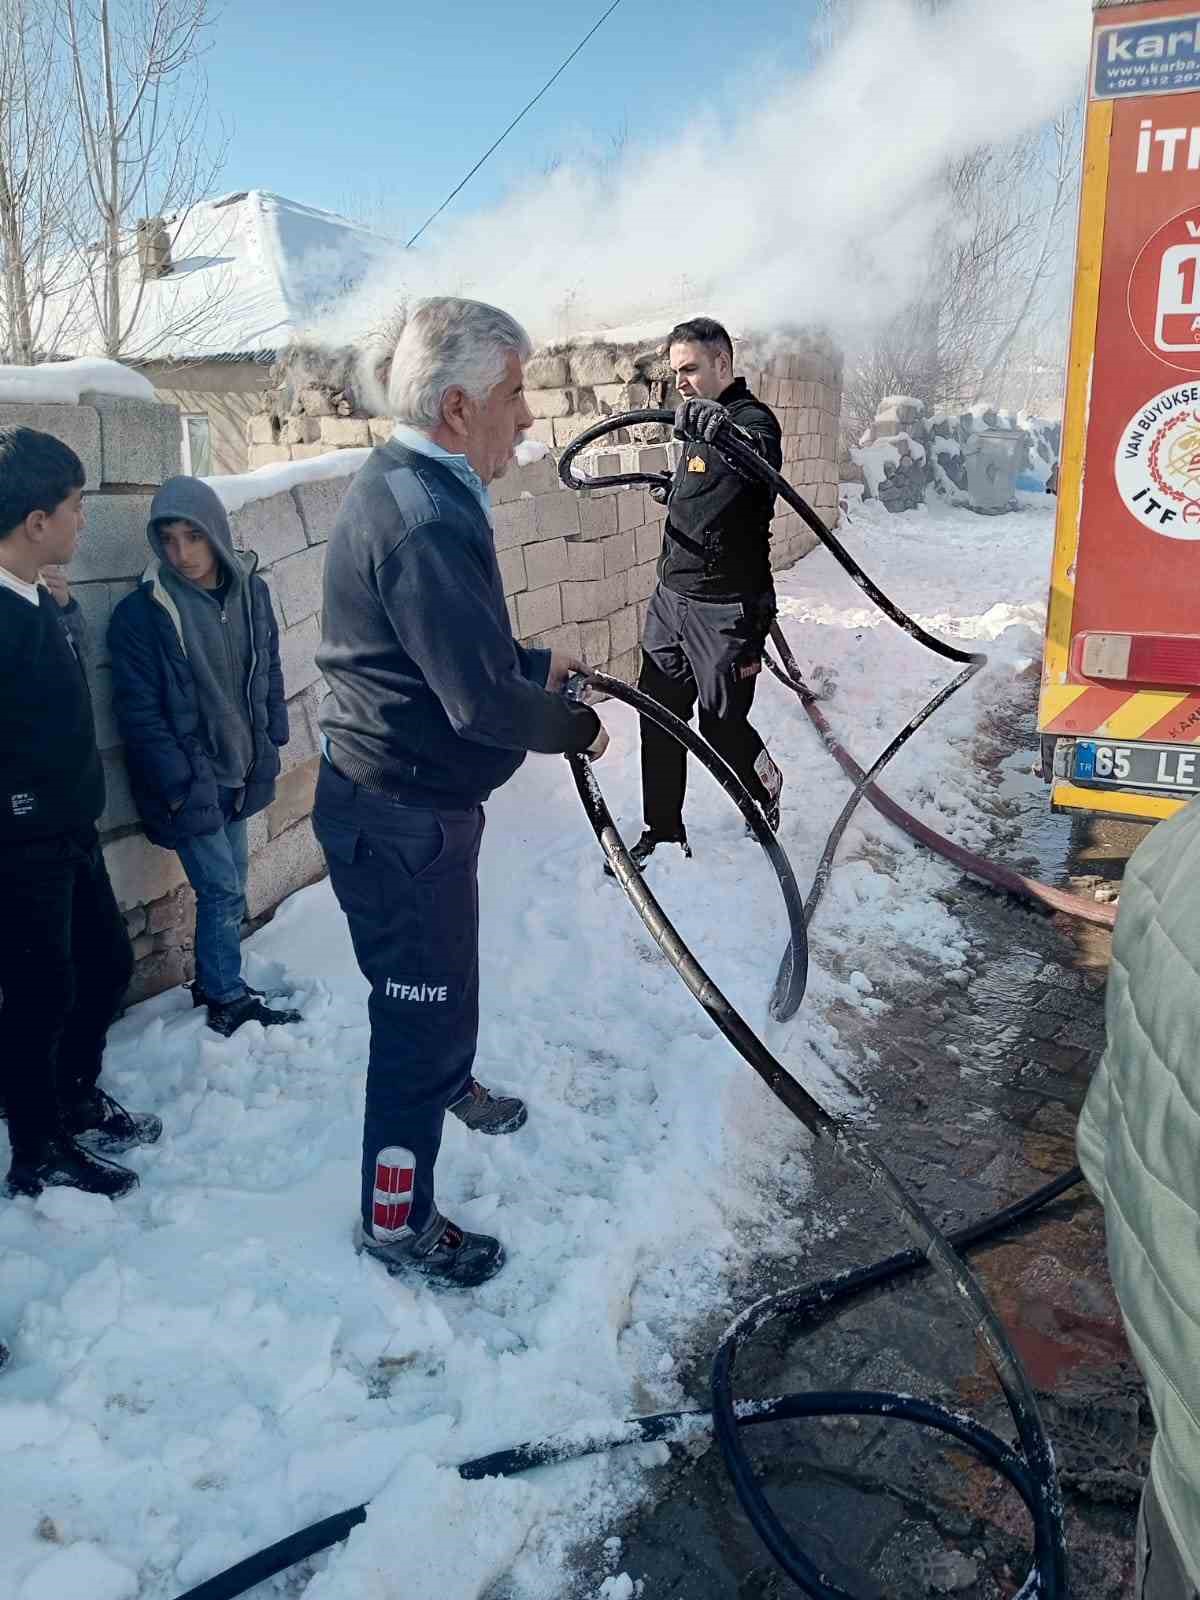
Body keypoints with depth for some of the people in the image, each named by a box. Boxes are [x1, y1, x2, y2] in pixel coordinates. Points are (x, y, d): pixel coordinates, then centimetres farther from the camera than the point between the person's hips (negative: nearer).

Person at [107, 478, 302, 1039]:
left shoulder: (250, 591, 0)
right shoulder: (141, 613, -15)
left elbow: (269, 673, 10)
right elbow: (139, 712, -14)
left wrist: (270, 745, 6)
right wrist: (179, 783, -16)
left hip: (240, 773, 5)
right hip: (188, 781, -5)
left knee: (228, 890, 16)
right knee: (223, 892, 0)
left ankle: (216, 986, 33)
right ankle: (229, 1001, 18)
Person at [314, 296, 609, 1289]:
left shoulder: (405, 484, 7)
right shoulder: (428, 520, -28)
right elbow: (484, 704, -31)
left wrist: (535, 662, 13)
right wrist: (577, 726, -14)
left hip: (411, 803, 11)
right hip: (401, 823, -11)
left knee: (442, 980, 32)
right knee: (424, 1011, 5)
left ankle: (449, 1083, 59)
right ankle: (397, 1222, 25)